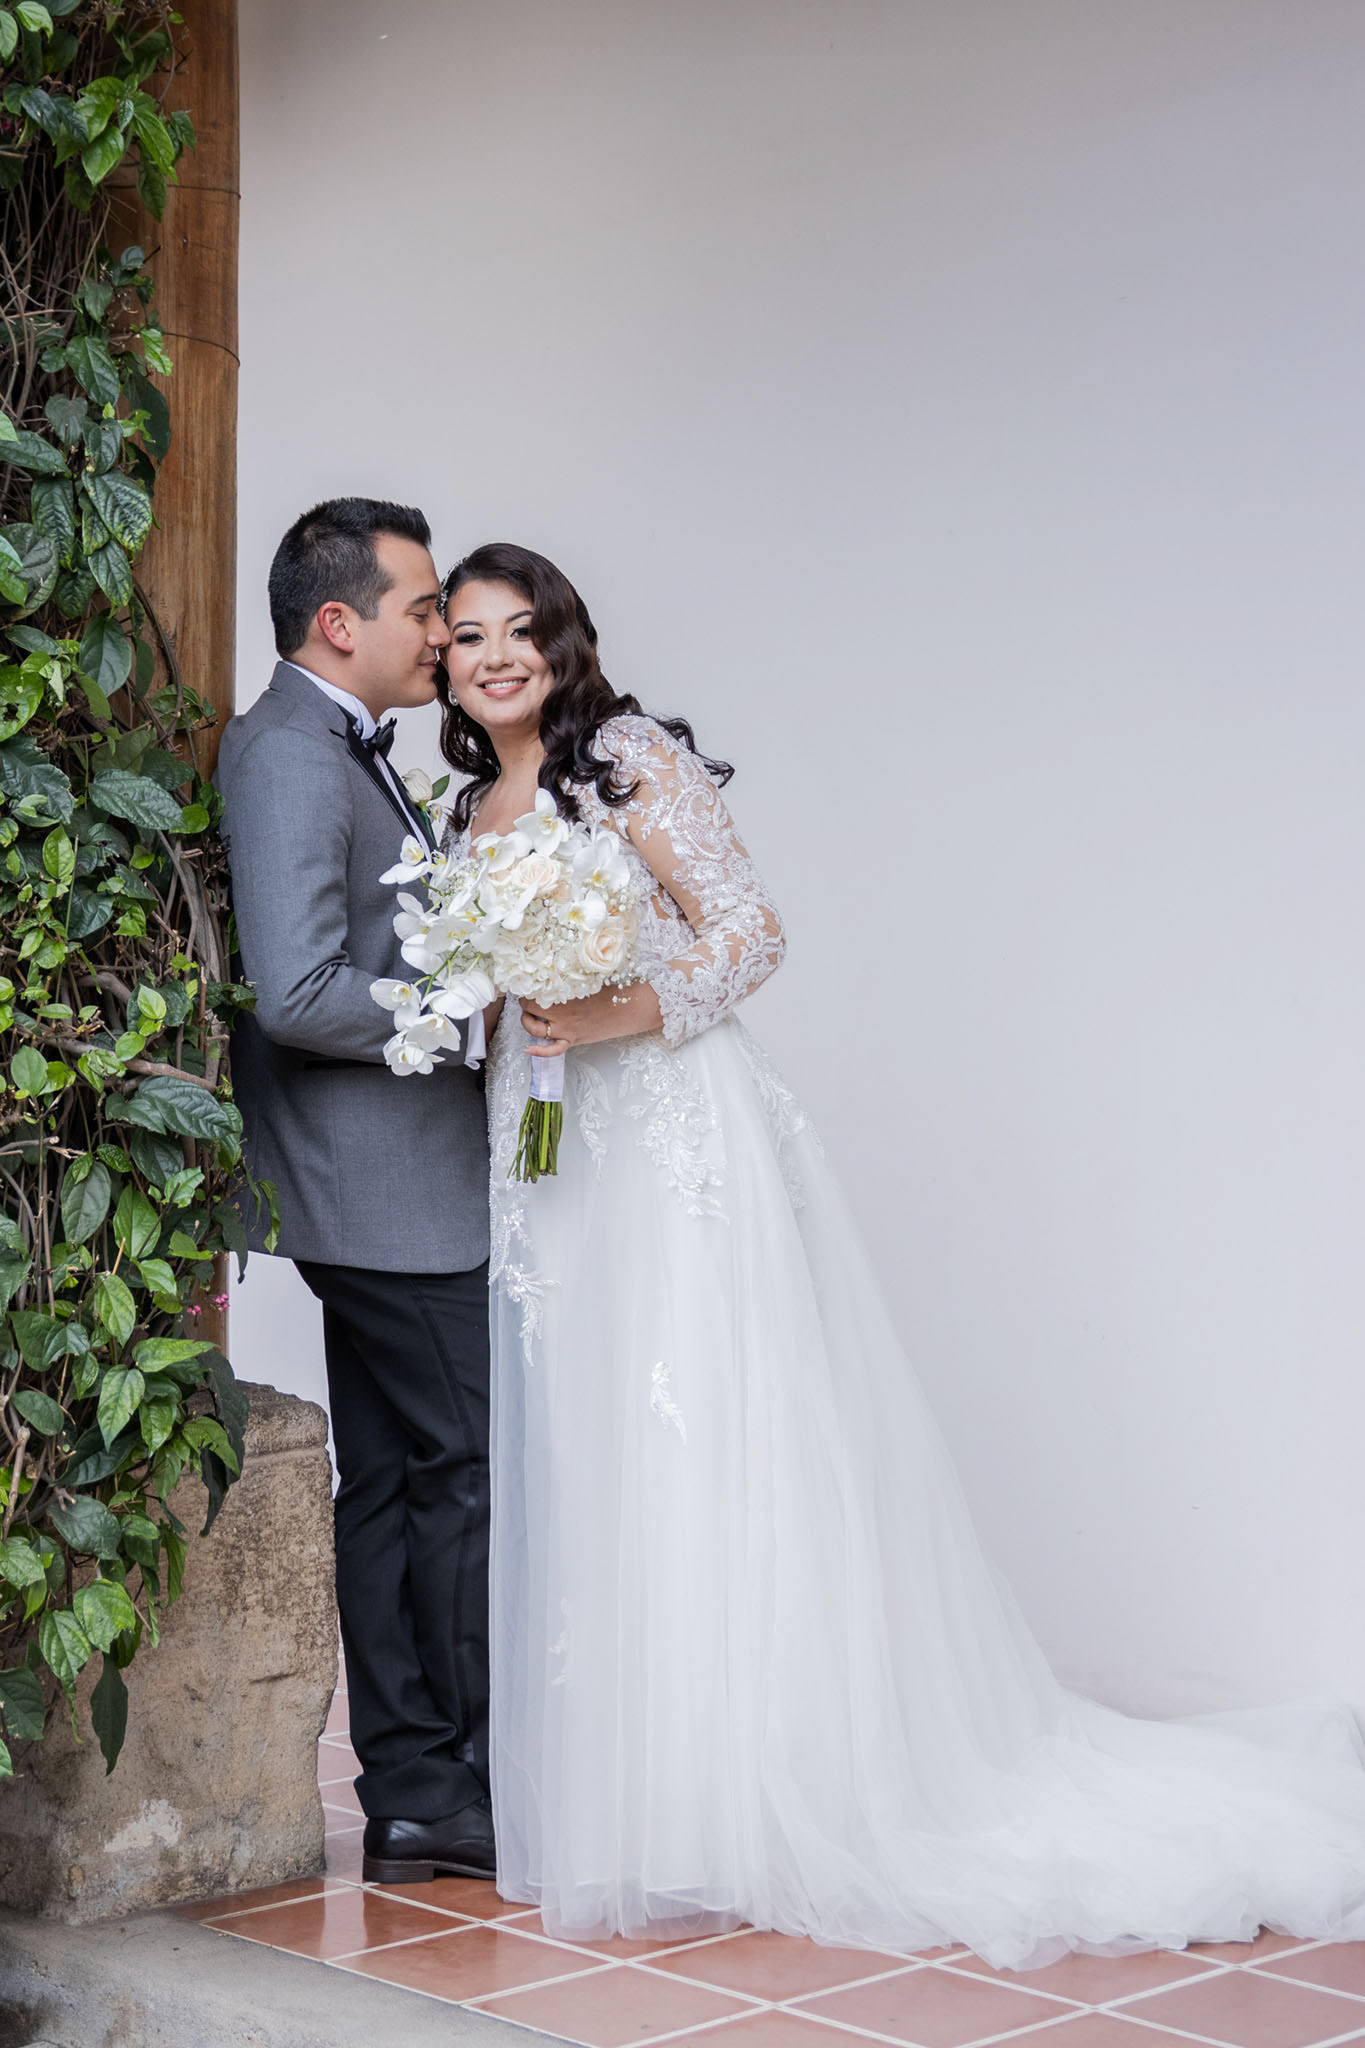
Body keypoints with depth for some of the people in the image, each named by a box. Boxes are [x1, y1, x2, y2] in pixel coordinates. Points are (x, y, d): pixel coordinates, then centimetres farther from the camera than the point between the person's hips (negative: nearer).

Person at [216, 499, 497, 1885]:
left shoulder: (344, 753, 16)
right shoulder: (293, 756, -16)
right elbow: (298, 994, -24)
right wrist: (473, 1021, -15)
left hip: (379, 1194, 10)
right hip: (394, 1194, -10)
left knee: (390, 1485, 11)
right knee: (466, 1473, -2)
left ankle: (410, 1794, 18)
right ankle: (470, 1784, 10)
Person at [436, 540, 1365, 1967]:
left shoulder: (629, 756, -4)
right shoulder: (469, 810, 17)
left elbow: (748, 930, -10)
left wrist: (628, 1013, -22)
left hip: (677, 1145, -7)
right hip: (545, 1166, 7)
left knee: (694, 1454, -9)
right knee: (577, 1464, 6)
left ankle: (717, 1818, -1)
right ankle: (619, 1790, 14)